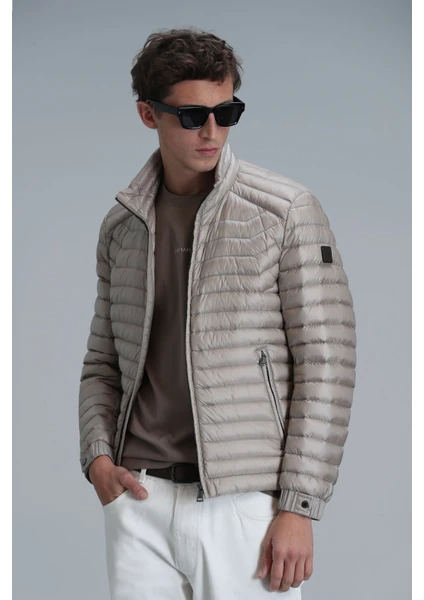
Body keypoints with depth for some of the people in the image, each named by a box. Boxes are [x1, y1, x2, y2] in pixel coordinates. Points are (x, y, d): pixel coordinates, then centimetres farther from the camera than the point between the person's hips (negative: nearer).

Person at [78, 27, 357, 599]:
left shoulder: (288, 210, -3)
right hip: (138, 496, 4)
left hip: (242, 502, -4)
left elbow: (325, 364, -6)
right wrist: (98, 458, 1)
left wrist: (298, 508, -10)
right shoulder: (121, 224, 11)